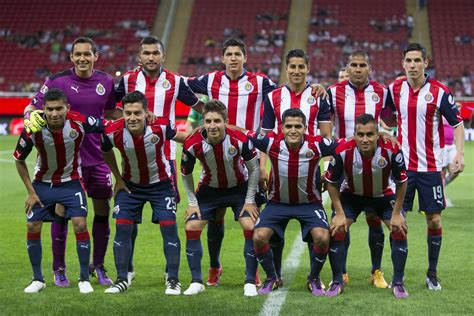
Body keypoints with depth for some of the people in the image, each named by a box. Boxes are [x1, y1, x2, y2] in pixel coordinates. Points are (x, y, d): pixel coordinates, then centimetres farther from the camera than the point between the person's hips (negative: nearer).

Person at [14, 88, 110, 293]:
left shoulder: (80, 122, -25)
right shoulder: (33, 129, -22)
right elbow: (19, 160, -6)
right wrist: (31, 192, -6)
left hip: (71, 182, -1)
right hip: (42, 183, 1)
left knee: (80, 225, -13)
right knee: (32, 227, -3)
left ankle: (84, 279, 3)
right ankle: (38, 279, 14)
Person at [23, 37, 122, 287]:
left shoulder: (106, 82, 4)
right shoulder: (58, 81, -8)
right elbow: (33, 106, -6)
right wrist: (29, 119, -28)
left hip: (97, 158, 3)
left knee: (103, 211, 7)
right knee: (62, 211, 0)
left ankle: (98, 267, 23)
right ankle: (59, 270, 15)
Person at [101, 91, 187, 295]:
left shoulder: (160, 126, -27)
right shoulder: (113, 133, -23)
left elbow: (178, 136, -3)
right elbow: (107, 153, 1)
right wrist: (118, 178, 2)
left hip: (161, 183, -1)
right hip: (130, 184, 1)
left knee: (169, 227, -8)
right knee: (122, 227, -6)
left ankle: (173, 280, 2)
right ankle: (122, 279, 7)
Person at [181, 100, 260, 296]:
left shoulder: (240, 140, -29)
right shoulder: (192, 144, -25)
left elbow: (254, 168, -13)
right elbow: (186, 174, -5)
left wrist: (250, 200, -12)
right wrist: (192, 202, -6)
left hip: (239, 187, -1)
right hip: (209, 188, 2)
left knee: (251, 228, -16)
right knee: (192, 227, -9)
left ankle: (250, 282, -3)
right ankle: (196, 282, 4)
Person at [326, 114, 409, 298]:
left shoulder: (391, 150, -33)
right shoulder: (343, 152, -32)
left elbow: (401, 182, -14)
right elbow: (332, 183, -13)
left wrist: (396, 213, -13)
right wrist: (340, 213, -14)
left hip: (384, 195, 0)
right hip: (351, 195, 0)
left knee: (400, 230, -12)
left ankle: (398, 282, 5)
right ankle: (337, 281, 5)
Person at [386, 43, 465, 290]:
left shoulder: (439, 91, -7)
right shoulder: (395, 89, 1)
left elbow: (457, 122, -2)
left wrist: (460, 153, -12)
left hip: (431, 166, -2)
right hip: (402, 165, 2)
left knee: (434, 221, 3)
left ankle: (432, 274, 17)